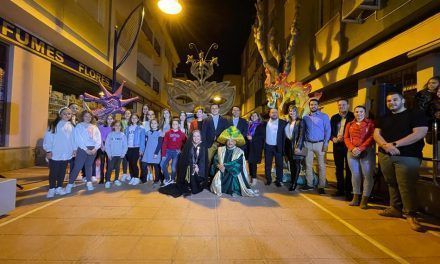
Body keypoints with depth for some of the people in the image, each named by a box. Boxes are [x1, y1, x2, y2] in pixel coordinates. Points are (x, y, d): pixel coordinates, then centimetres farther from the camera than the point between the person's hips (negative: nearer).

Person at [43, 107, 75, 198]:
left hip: (66, 154, 4)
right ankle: (52, 189, 18)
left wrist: (74, 149, 8)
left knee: (62, 172, 12)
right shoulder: (54, 125, -4)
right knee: (53, 172, 5)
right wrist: (48, 150, -9)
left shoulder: (71, 126, 8)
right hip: (55, 154, -3)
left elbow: (73, 139, 11)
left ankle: (59, 187, 24)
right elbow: (48, 137, -6)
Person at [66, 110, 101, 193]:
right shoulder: (79, 126, 3)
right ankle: (69, 184, 4)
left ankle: (89, 183, 13)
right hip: (82, 148, -3)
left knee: (89, 166, 10)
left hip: (93, 149, 3)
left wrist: (96, 148, -8)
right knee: (77, 167, -3)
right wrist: (86, 149, -13)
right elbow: (78, 139, -6)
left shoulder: (95, 127, 13)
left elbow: (98, 138, 6)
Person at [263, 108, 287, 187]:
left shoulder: (283, 123, -3)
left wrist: (283, 147, -10)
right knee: (267, 164, 10)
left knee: (279, 164, 6)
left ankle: (278, 180, 18)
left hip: (278, 147, -2)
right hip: (268, 146, 2)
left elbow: (285, 135, -4)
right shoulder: (265, 122, 5)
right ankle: (268, 180, 23)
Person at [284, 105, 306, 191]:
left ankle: (294, 183, 6)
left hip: (296, 145, -5)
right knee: (291, 164, 10)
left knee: (297, 164, 0)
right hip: (289, 145, 5)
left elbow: (301, 135, -11)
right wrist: (285, 147, 7)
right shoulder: (288, 122, 13)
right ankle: (292, 182, 18)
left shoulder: (300, 121, -4)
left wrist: (298, 146, -19)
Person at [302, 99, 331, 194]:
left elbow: (328, 130, -3)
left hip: (319, 144, -3)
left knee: (321, 165, 0)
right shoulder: (305, 117, 9)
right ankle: (309, 184, 19)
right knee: (308, 165, 8)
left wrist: (326, 143, -11)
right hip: (308, 144, 3)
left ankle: (321, 186, 8)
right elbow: (303, 131, 10)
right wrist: (303, 143, 2)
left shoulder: (324, 116, 1)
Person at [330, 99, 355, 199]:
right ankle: (340, 189, 20)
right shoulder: (334, 118, 11)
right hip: (337, 145, 4)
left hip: (348, 145, -4)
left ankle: (348, 191, 9)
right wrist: (334, 139, -9)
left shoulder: (353, 116, -1)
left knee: (348, 169, 0)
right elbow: (330, 131, 9)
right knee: (339, 168, 10)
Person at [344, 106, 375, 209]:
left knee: (367, 175, -4)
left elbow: (372, 137, -7)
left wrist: (360, 149, -16)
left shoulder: (370, 123, 4)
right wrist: (352, 148, -8)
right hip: (352, 152, 4)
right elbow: (346, 138, 9)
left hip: (366, 152, -3)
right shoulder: (349, 125, 15)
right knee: (355, 175, 7)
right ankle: (356, 198, 14)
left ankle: (364, 200, 2)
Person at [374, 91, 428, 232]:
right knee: (392, 184, 10)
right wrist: (385, 145, -15)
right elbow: (376, 134, 6)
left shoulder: (416, 114, 1)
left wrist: (394, 144, -16)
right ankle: (395, 208, 22)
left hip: (407, 157, -5)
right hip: (385, 156, 5)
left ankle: (411, 215, 4)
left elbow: (419, 133, -11)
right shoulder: (383, 118, 16)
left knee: (406, 186, -7)